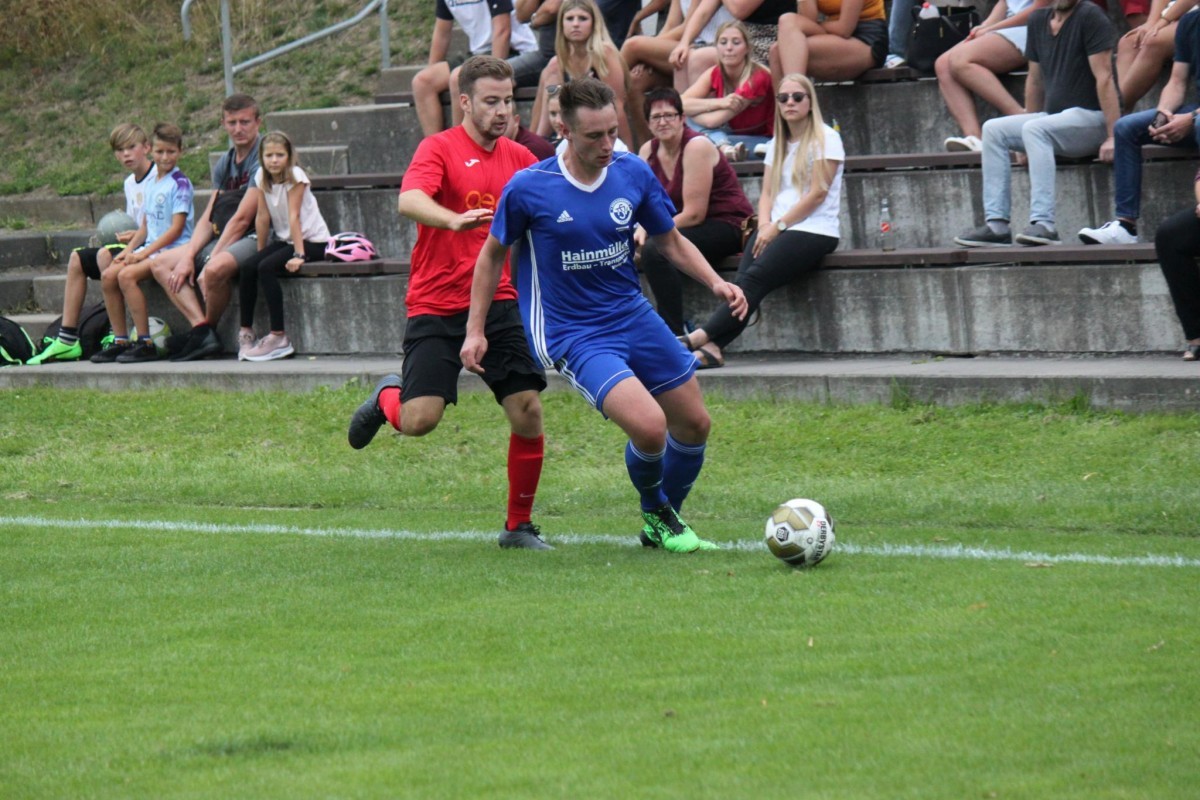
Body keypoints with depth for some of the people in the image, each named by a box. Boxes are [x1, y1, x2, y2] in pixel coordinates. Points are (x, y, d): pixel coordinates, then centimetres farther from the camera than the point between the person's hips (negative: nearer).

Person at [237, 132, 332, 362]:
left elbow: (293, 216, -23)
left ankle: (279, 338, -25)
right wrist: (261, 252, 2)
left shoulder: (295, 176, -16)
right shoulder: (262, 177, 0)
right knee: (247, 269, -16)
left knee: (266, 268, -27)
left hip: (313, 241, -6)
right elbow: (263, 216, 3)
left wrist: (299, 255, -26)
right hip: (284, 239, 6)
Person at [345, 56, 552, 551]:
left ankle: (519, 527, 9)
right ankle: (386, 399, 25)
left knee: (528, 413, -7)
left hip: (498, 304, 4)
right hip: (437, 306, -4)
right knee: (419, 420, -13)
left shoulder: (519, 158, 11)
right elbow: (409, 201, -24)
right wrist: (454, 219, -42)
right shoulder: (441, 148, -6)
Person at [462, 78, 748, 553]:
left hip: (634, 317, 6)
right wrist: (475, 330, 1)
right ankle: (655, 513, 9)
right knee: (649, 427, -23)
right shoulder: (529, 189, -14)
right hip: (571, 334, -5)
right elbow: (494, 253, 1)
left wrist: (715, 282, -7)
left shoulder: (633, 174, -4)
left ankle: (665, 521, 35)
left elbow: (670, 241, 10)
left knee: (694, 424, 9)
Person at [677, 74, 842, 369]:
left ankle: (702, 338, -41)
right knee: (745, 277, -24)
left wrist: (778, 226, -11)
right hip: (777, 230, 6)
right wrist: (765, 227, -4)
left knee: (756, 276, -28)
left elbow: (818, 193, -8)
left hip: (815, 231, -6)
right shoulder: (777, 144, 22)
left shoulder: (825, 139, 0)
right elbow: (767, 193, 16)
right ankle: (713, 348, -41)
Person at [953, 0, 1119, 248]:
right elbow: (1035, 79, 17)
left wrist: (1113, 136, -23)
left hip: (1091, 117, -8)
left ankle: (1044, 225, -39)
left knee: (1035, 130, -31)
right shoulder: (1038, 20, 11)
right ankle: (996, 224, -15)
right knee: (993, 130, -7)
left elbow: (1104, 77, -17)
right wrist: (1028, 143, 15)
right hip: (1054, 115, 8)